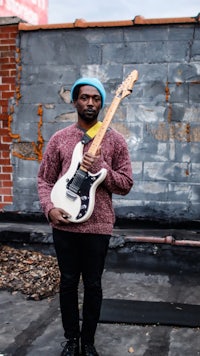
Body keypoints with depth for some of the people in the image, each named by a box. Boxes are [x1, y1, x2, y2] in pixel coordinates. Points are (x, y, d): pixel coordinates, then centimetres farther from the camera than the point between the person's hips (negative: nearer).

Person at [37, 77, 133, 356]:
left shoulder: (115, 140, 1)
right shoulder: (59, 139, 3)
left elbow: (126, 184, 0)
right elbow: (45, 180, 6)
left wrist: (100, 168, -16)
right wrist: (49, 208, -11)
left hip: (98, 225, -1)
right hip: (64, 224, 1)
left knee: (93, 284, 9)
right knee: (68, 282, 12)